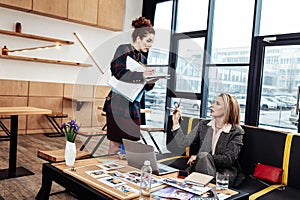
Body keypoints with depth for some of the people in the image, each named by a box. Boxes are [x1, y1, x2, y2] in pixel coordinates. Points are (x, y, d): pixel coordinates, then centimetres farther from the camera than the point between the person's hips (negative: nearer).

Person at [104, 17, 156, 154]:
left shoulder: (143, 58, 18)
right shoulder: (123, 49, -2)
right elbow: (118, 72, -18)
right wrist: (141, 75, -27)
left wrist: (151, 82, -3)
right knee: (115, 145, -4)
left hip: (134, 108, 7)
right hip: (119, 106, -7)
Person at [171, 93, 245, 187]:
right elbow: (184, 142, 3)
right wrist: (176, 123, -8)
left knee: (203, 156, -30)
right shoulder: (203, 125, 10)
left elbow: (228, 159, -10)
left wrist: (199, 156, -14)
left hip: (224, 172, -3)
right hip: (201, 168, 3)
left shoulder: (236, 132, -2)